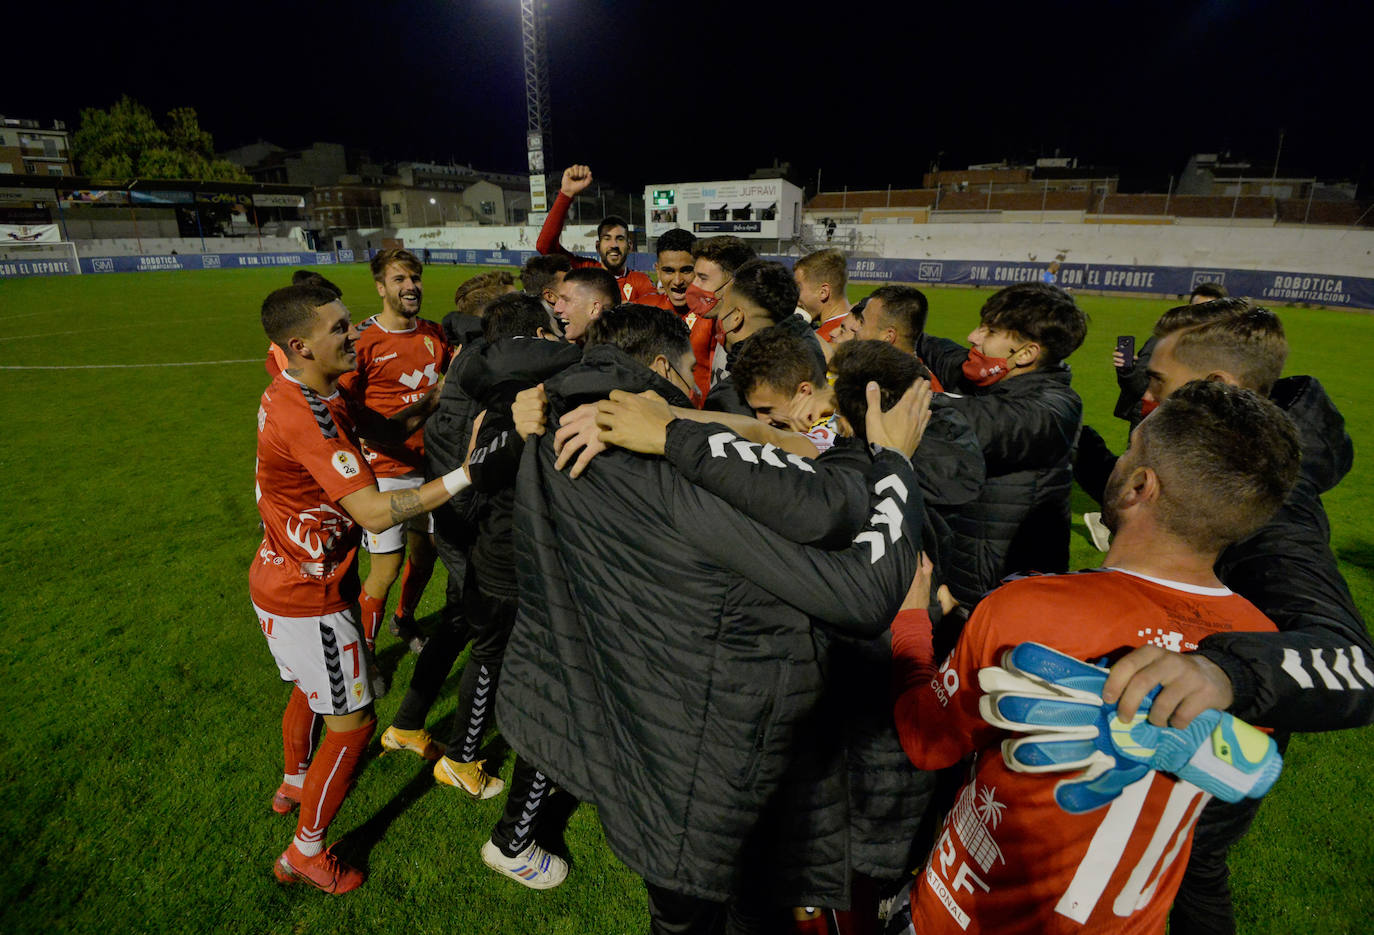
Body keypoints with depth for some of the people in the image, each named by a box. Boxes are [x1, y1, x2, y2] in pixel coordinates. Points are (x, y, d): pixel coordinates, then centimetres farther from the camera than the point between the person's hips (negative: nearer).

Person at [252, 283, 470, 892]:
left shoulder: (315, 393, 0)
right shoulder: (304, 416, -31)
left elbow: (388, 429, 6)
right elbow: (374, 512, -38)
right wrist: (465, 476, -39)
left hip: (283, 583, 10)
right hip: (308, 601, -10)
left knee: (309, 689, 31)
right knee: (352, 724, 5)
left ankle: (294, 783, 57)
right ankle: (305, 853, 26)